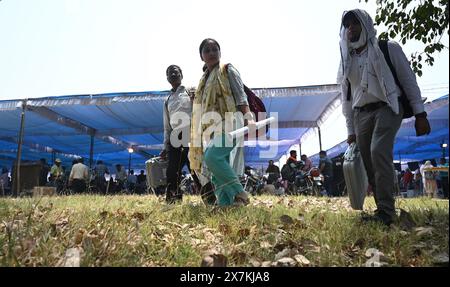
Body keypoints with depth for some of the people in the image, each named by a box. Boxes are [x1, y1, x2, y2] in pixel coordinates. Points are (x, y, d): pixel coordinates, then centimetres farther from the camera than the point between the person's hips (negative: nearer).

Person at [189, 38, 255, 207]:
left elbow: (240, 96, -6)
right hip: (214, 128, 7)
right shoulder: (204, 79, 23)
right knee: (217, 173, 1)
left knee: (212, 157, -26)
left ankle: (239, 193, -16)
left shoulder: (227, 70, 4)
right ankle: (225, 203, 5)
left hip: (230, 123, -7)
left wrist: (247, 119, -20)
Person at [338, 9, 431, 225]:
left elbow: (408, 79, 2)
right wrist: (350, 131, 11)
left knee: (379, 151, -25)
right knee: (370, 165, -1)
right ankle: (384, 210, 9)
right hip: (361, 115, 5)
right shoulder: (346, 60, 16)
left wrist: (420, 114, -5)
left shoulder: (389, 48, 6)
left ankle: (386, 212, -21)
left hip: (387, 108, -4)